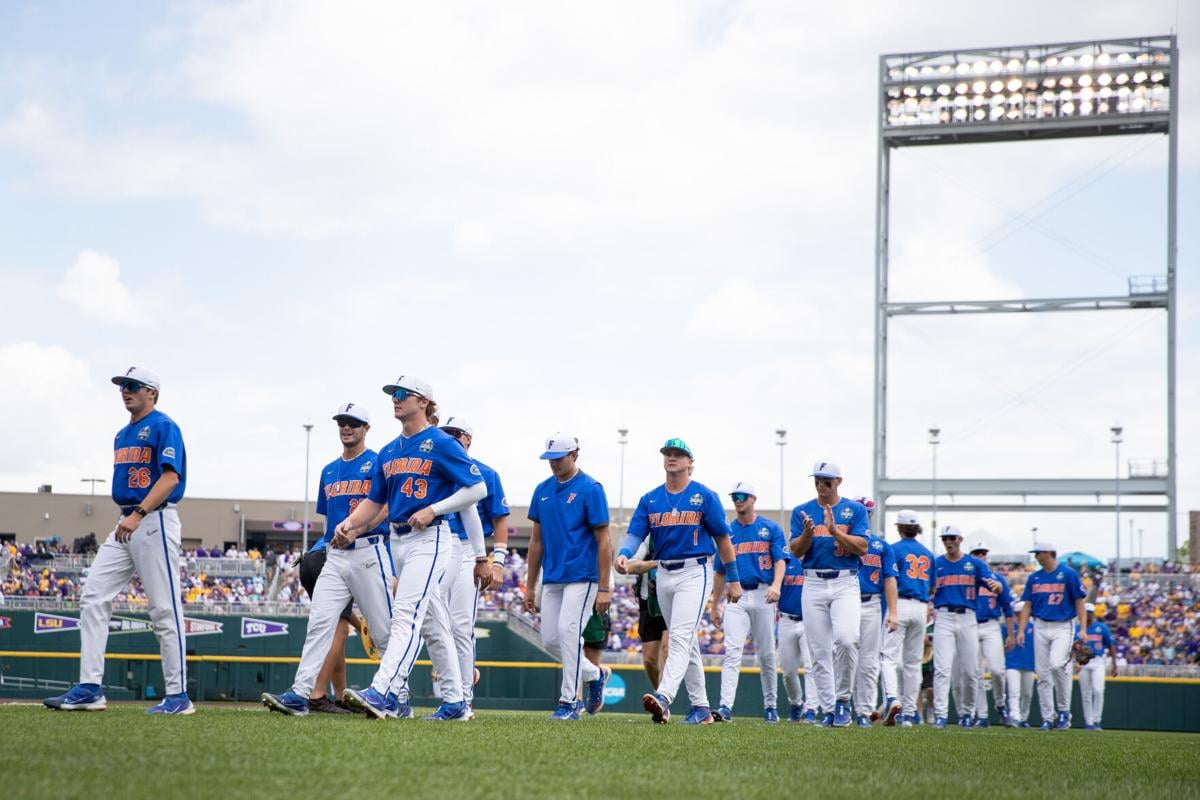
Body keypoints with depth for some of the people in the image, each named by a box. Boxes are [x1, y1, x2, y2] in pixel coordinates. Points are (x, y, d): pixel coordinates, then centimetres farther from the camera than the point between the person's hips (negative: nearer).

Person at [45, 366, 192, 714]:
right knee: (93, 598, -1)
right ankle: (90, 689, -1)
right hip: (125, 525, 9)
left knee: (165, 609, -6)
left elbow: (171, 477, -18)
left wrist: (138, 514, -27)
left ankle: (178, 696, -2)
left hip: (154, 522, -9)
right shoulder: (123, 435, 20)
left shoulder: (163, 427, -7)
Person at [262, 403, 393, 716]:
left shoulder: (379, 463, 0)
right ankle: (300, 695, -15)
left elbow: (387, 506, -11)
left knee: (385, 628, -3)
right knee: (320, 621, -7)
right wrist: (326, 543, 12)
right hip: (334, 556, 6)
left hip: (369, 552, -6)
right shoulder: (329, 471, 20)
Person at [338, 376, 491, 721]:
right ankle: (455, 702, 16)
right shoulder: (388, 452, 16)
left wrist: (433, 509, -15)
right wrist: (348, 524, 1)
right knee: (433, 624, 11)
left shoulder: (442, 444, -6)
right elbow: (374, 501, 18)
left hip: (429, 539, -8)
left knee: (406, 614, -20)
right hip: (399, 541, 8)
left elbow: (477, 489, -10)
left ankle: (383, 694, -32)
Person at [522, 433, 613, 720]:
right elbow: (536, 540, 15)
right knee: (550, 639, 4)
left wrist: (604, 588, -14)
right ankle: (596, 674, 27)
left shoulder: (590, 489, -8)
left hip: (582, 576, -7)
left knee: (568, 630, -16)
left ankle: (568, 702, -8)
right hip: (552, 578, 7)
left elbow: (603, 540, -10)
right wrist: (530, 586, 13)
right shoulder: (543, 490, 11)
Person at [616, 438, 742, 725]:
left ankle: (664, 697, -35)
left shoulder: (705, 496, -2)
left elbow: (722, 539, 1)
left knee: (681, 636, -20)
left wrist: (734, 579, 0)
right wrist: (623, 554, -23)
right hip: (664, 575, 6)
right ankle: (701, 707, 18)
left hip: (694, 573, -6)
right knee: (686, 642, 11)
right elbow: (635, 533, -1)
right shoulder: (650, 499, 8)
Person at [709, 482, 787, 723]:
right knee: (732, 651, -12)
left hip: (763, 596, -1)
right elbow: (719, 572, 15)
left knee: (766, 654, 6)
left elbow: (780, 561, -4)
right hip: (736, 597, 1)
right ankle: (726, 707, -21)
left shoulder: (771, 528, 5)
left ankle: (770, 706, 19)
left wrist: (776, 585, -23)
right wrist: (715, 605, 12)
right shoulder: (727, 532, 11)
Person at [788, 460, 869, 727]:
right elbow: (796, 551, 3)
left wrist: (834, 530, -18)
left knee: (845, 639, -23)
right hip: (813, 585, 3)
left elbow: (862, 547, -6)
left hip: (845, 583, -2)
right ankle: (829, 710, 7)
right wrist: (808, 532, -17)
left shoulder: (855, 510, 5)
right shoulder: (802, 511, 11)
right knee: (819, 651, 1)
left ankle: (842, 699, -8)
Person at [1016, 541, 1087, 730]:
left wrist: (1083, 629, -12)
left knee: (1057, 664, -24)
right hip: (1040, 627, 5)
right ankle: (1047, 717, 8)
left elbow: (1079, 602, -4)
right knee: (1042, 674, 2)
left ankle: (1064, 710, -8)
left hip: (1062, 627, -5)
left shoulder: (1069, 574, -3)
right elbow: (1027, 606, 12)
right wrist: (1021, 630, 3)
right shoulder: (1034, 578, 11)